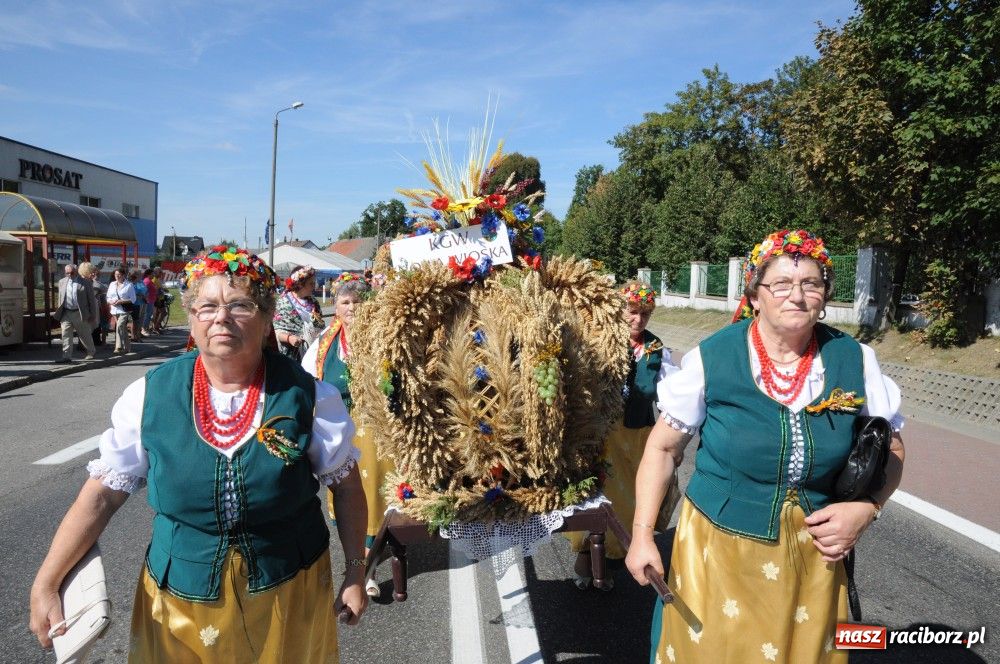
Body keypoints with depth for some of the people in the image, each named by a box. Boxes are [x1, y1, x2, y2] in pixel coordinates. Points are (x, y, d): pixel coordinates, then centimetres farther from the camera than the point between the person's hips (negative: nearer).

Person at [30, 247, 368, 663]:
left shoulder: (307, 395, -13)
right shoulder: (150, 395, -9)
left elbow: (345, 485, -4)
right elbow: (103, 493, -3)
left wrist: (355, 575, -1)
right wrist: (45, 585, -7)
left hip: (290, 595, -1)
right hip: (179, 598, 1)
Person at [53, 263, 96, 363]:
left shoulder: (85, 282, -4)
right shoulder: (62, 282, 9)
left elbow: (91, 300, -3)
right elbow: (60, 298, 16)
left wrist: (92, 315, -5)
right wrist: (59, 313, 12)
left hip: (80, 314, -3)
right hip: (66, 313, 3)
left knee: (85, 335, 10)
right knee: (66, 335, -5)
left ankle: (91, 353, 31)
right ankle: (67, 356, -4)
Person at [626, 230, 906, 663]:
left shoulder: (856, 360, -6)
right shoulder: (711, 358, -13)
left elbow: (890, 446, 8)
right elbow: (663, 447, -4)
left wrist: (866, 508, -10)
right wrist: (642, 534, -6)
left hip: (814, 556, 2)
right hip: (717, 546, -2)